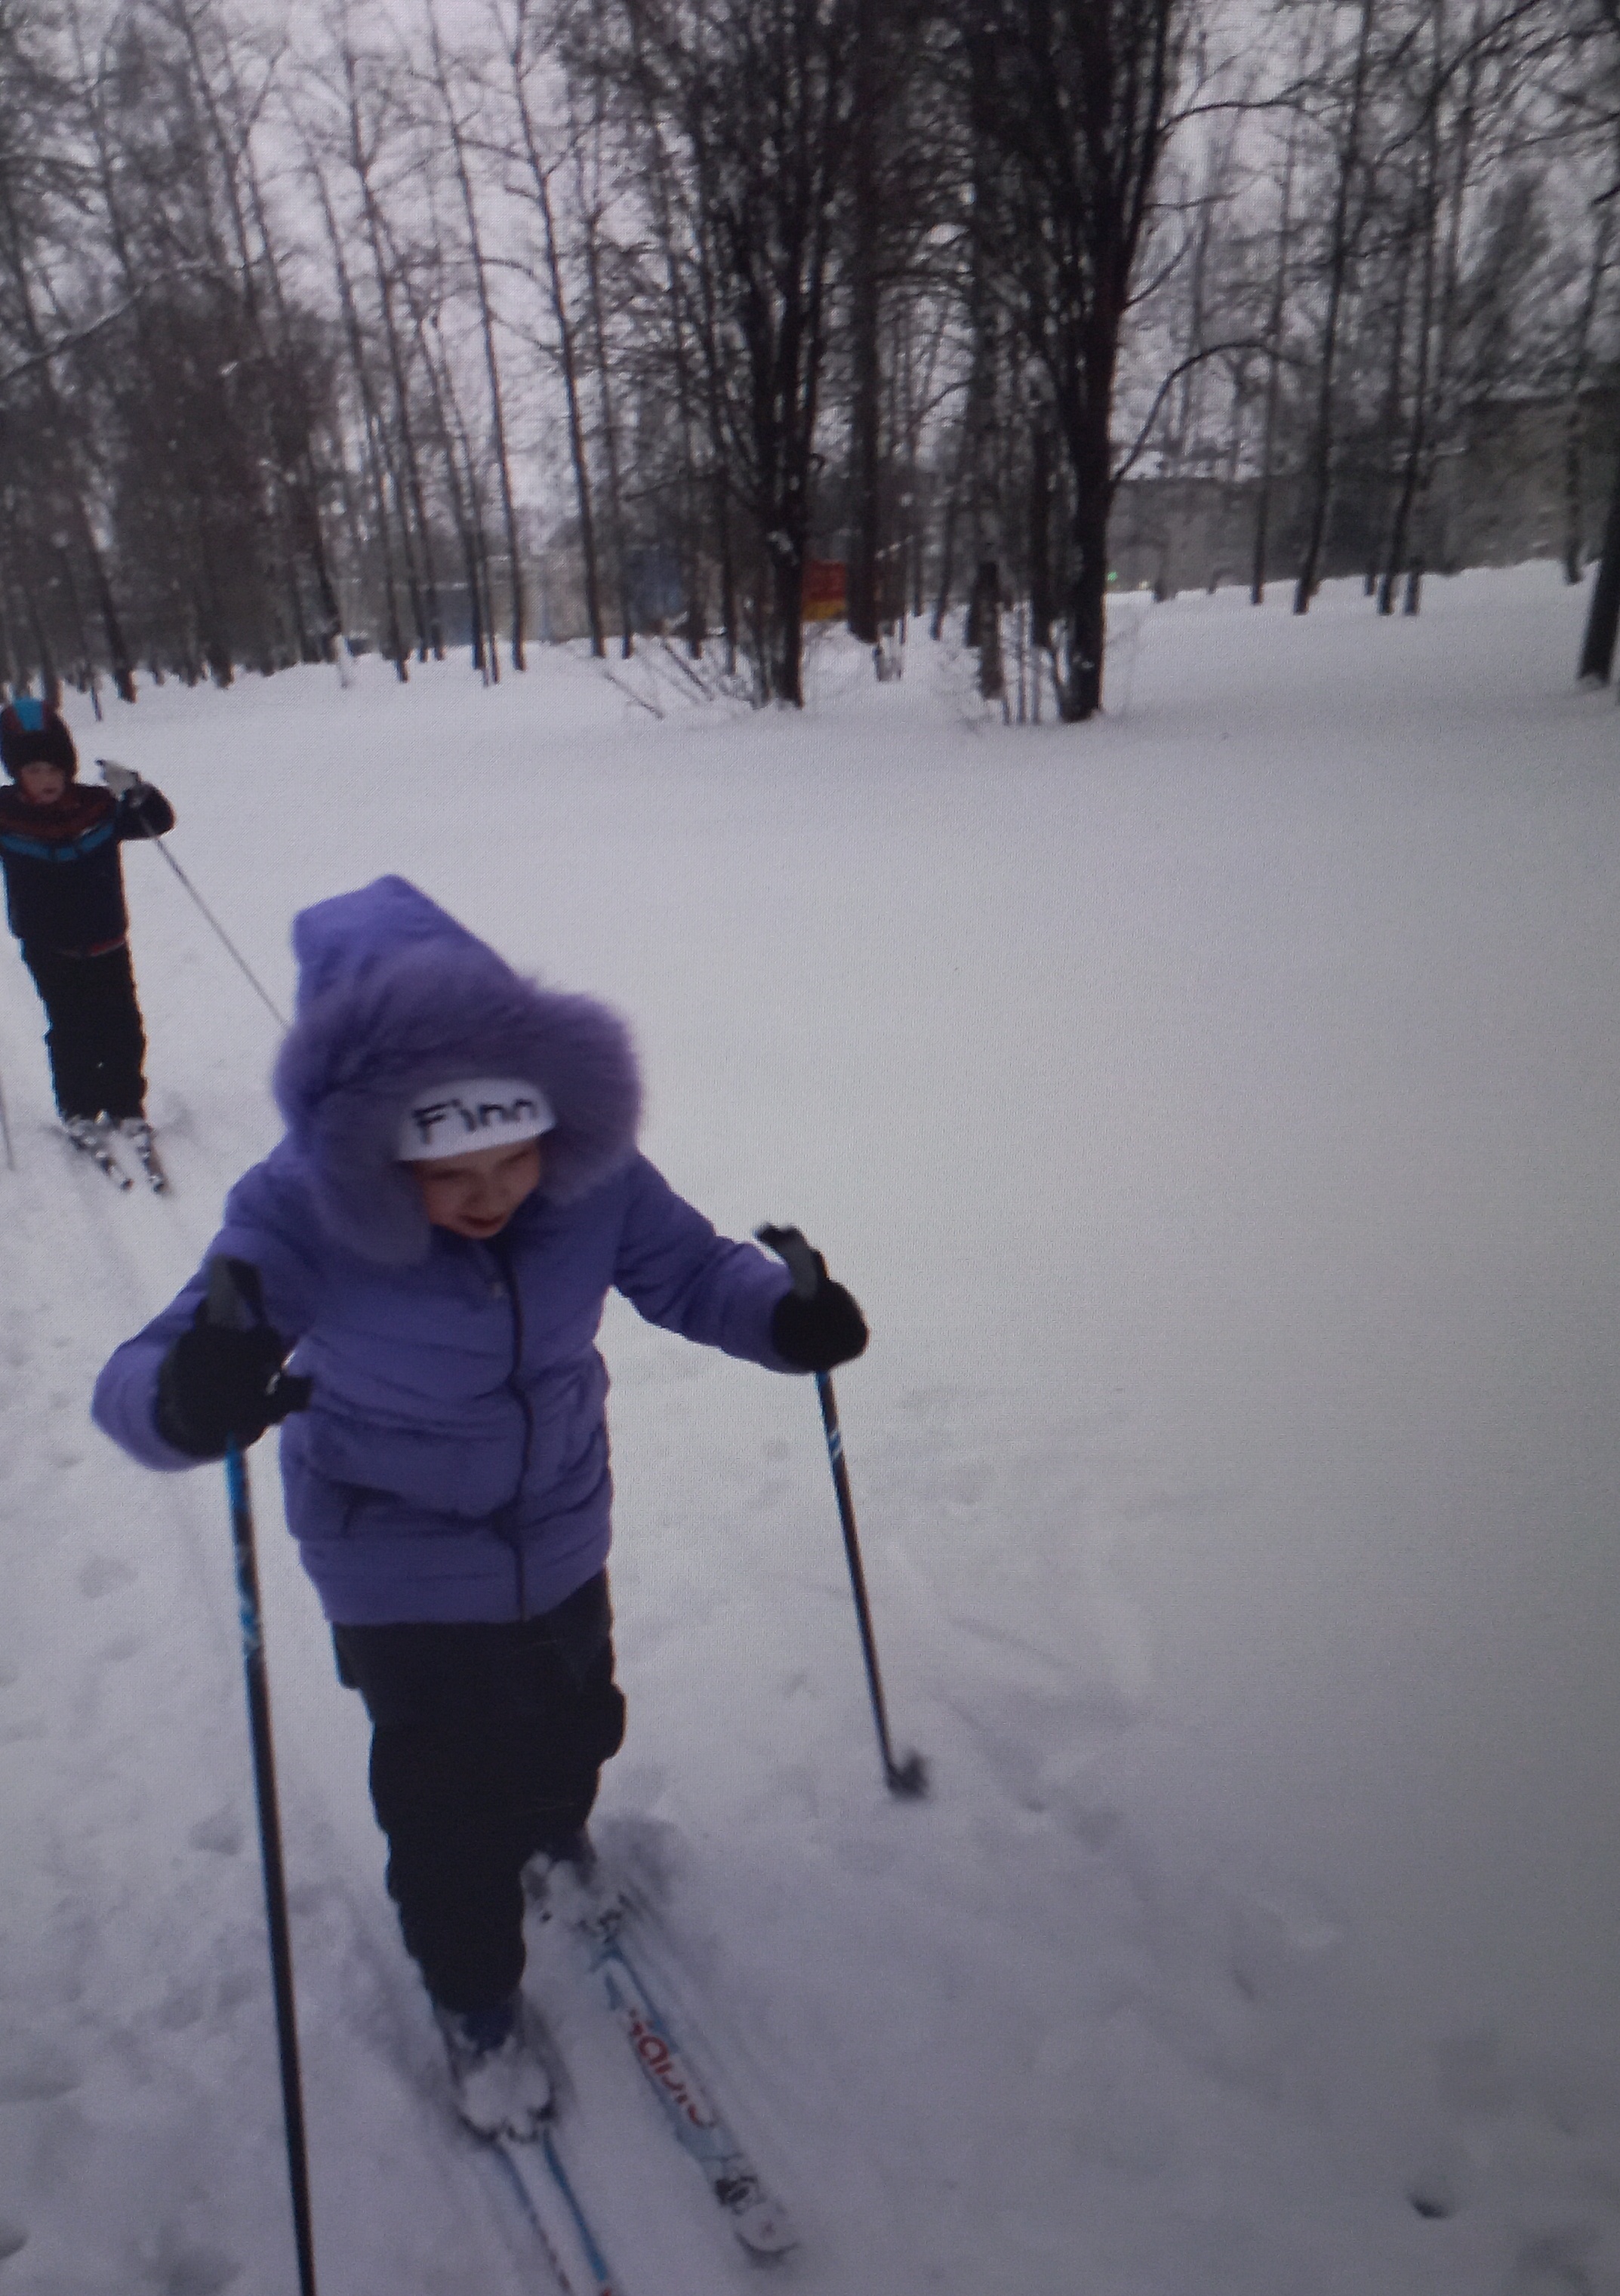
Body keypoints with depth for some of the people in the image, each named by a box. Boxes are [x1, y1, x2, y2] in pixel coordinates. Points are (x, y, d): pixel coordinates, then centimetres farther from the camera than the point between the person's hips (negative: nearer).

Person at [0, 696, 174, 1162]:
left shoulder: (99, 808, -7)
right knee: (70, 1035, 8)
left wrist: (136, 791, -26)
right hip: (50, 953, -1)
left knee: (122, 1030, 6)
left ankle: (126, 1107, 22)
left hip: (107, 944, 1)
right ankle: (78, 1110, 25)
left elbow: (159, 821, -5)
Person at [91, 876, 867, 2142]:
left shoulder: (592, 1171, -24)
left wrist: (785, 1316, -32)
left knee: (574, 1727, 27)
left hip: (561, 1534, 3)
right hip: (400, 1573, -3)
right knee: (448, 1809, 11)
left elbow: (690, 1269, -11)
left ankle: (553, 1837, 65)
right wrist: (191, 1396, -57)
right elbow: (138, 1382, -32)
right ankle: (475, 1998, 44)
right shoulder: (297, 1213, -30)